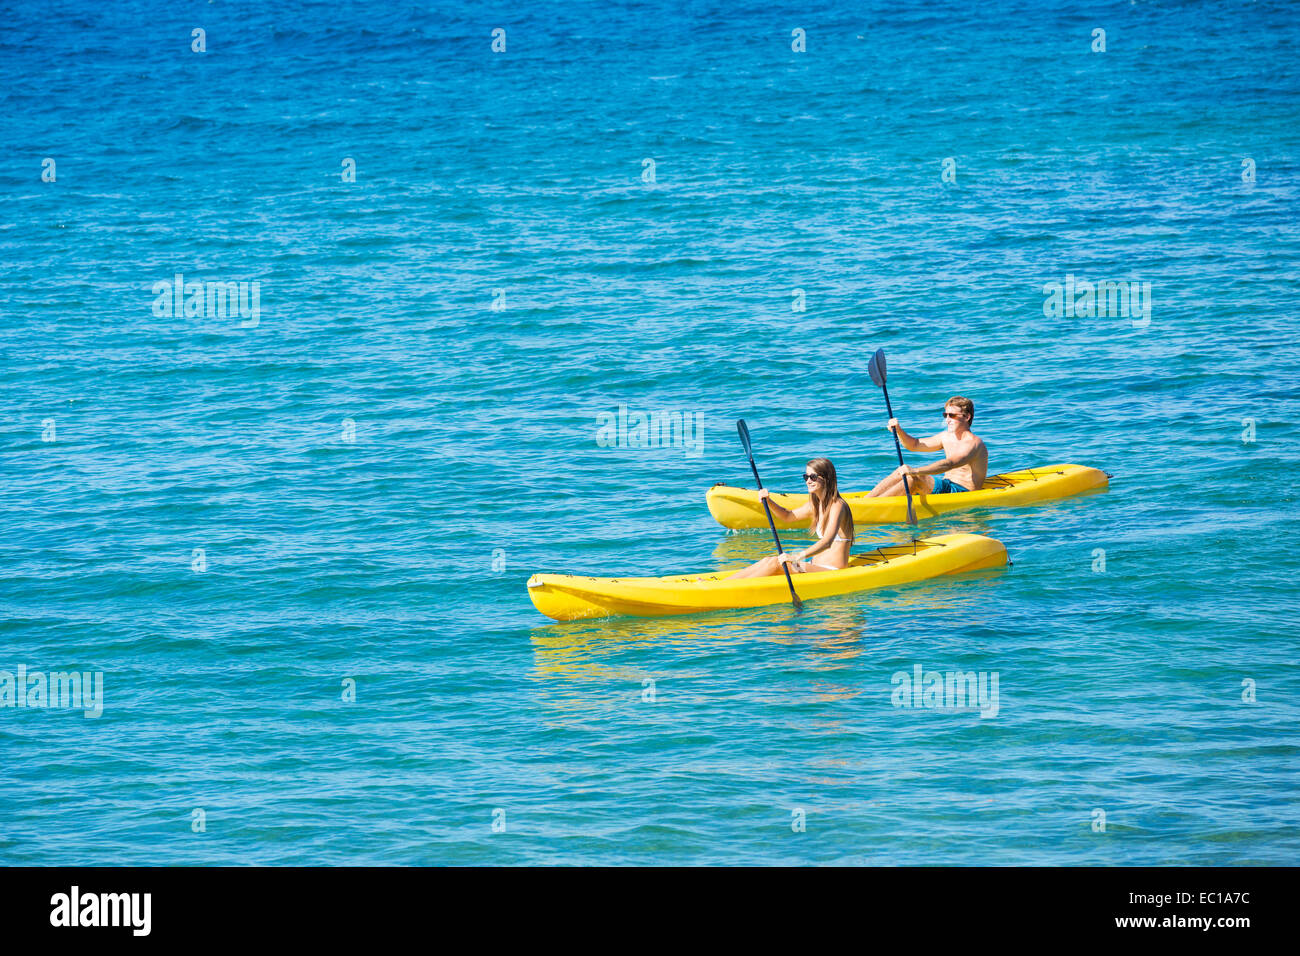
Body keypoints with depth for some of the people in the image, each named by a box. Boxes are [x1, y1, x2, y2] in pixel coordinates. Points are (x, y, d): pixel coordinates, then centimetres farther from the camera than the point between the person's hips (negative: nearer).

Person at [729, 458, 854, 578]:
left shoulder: (837, 506, -15)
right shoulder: (815, 504, 12)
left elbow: (827, 541, -29)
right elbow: (788, 516, 26)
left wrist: (797, 557, -42)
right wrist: (768, 501, 5)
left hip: (832, 570, -8)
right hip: (818, 566, 8)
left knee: (775, 563, -20)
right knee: (768, 560, -6)